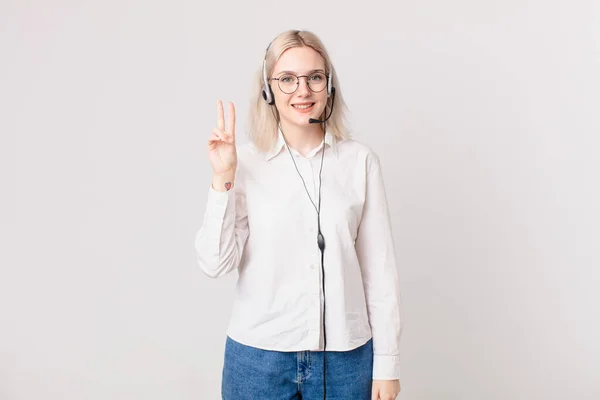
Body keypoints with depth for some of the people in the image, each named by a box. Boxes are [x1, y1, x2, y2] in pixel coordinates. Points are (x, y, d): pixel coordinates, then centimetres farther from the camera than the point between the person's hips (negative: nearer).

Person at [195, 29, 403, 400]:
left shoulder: (360, 160, -5)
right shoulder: (245, 161, -4)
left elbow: (380, 267, -2)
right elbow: (216, 263, -8)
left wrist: (387, 362, 0)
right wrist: (223, 178, -17)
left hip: (346, 354, 1)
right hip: (258, 355, 0)